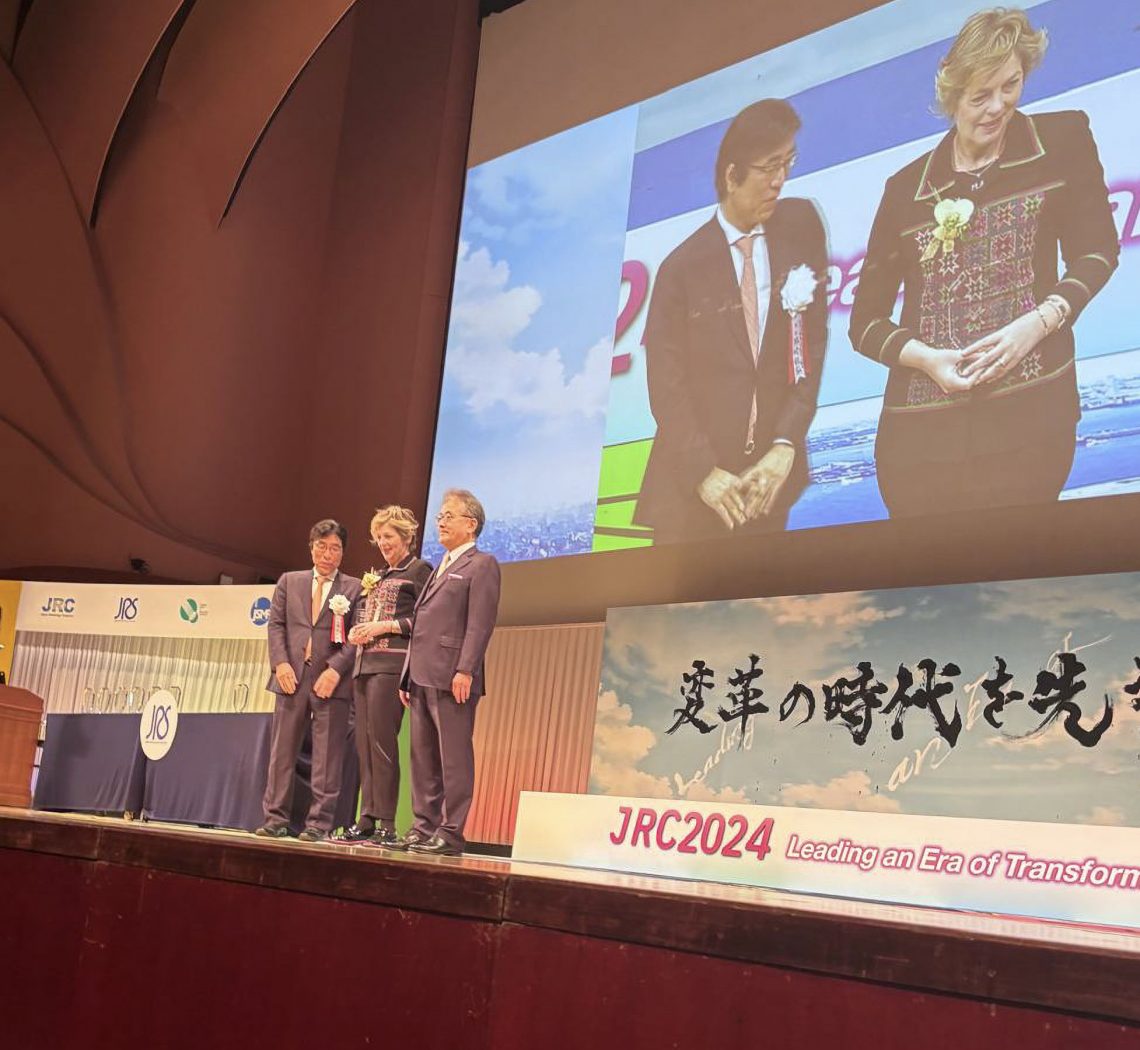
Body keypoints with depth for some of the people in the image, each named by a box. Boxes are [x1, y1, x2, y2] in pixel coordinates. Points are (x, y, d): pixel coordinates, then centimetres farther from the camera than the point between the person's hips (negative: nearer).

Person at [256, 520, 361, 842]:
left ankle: (319, 824, 2)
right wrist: (281, 663, -6)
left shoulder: (354, 588, 7)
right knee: (282, 750, 4)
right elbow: (276, 624, 9)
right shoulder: (289, 582, 15)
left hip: (331, 679, -2)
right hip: (292, 675, 3)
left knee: (327, 755, -2)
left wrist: (336, 670, -13)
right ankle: (276, 819, 10)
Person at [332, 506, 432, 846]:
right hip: (364, 662, 8)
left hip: (392, 664, -8)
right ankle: (366, 821, 4)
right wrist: (356, 631, 7)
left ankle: (386, 825, -11)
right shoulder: (378, 576, 24)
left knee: (382, 740, -12)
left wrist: (386, 626, -13)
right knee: (364, 743, 3)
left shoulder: (419, 571, 1)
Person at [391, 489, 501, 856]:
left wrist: (464, 670, -21)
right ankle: (424, 828, 14)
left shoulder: (481, 565, -1)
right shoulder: (441, 569, 25)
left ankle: (451, 833, -5)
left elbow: (480, 623, -12)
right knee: (423, 757, 9)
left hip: (451, 679, -9)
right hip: (423, 678, 9)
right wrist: (408, 676, 17)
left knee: (454, 758, -7)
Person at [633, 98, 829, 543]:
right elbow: (666, 383, -4)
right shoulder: (683, 268, -5)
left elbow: (813, 343, 2)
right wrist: (704, 472, -12)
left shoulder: (800, 228, 2)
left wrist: (786, 447, -7)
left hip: (768, 474, 2)